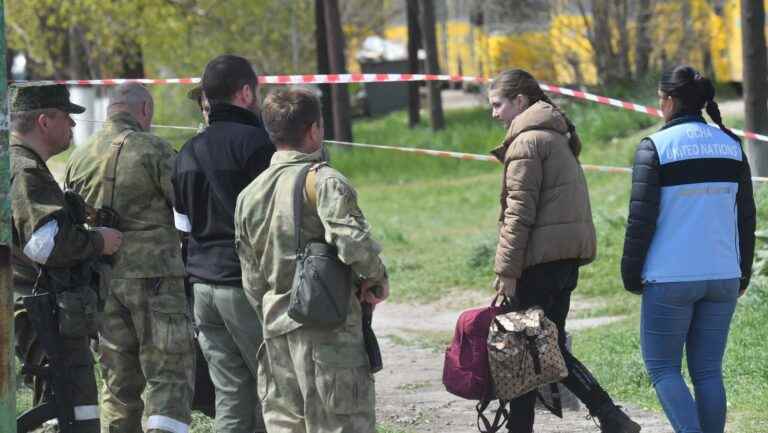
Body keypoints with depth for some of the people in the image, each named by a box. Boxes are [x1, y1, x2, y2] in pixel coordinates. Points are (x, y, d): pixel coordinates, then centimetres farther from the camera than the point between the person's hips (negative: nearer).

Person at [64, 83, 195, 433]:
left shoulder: (79, 158, 10)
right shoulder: (154, 150, -8)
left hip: (100, 282, 6)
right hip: (153, 273, -6)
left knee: (118, 383, 13)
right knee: (169, 377, -4)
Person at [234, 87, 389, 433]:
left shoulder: (249, 196, 10)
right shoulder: (324, 181, -10)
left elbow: (252, 281, 14)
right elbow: (353, 242, -24)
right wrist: (377, 278, -6)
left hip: (276, 331, 6)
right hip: (328, 328, -6)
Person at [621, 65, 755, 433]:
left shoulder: (655, 148, -9)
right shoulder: (731, 146, 6)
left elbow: (641, 220, -9)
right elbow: (746, 217, 10)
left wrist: (631, 276, 2)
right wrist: (742, 274, 19)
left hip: (670, 278, -5)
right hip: (723, 278, 5)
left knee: (662, 367, 5)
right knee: (708, 370, 10)